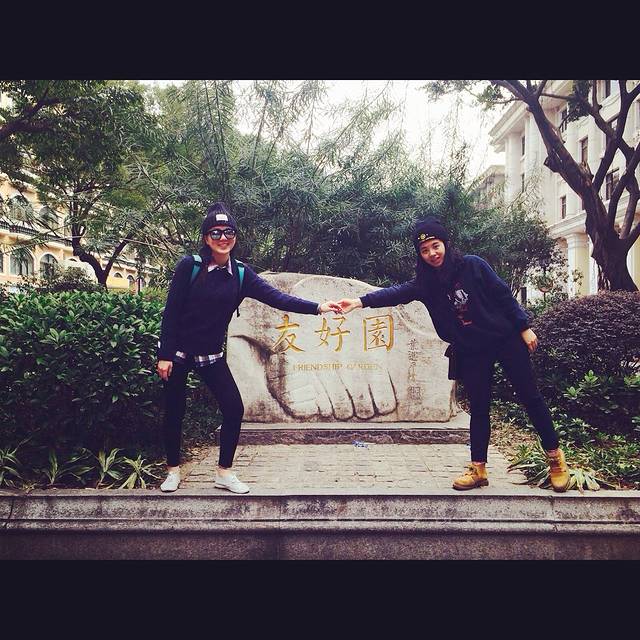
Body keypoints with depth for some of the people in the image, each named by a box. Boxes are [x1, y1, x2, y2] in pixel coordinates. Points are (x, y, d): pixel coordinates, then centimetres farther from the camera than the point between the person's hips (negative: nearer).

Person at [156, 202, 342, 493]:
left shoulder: (240, 275, -3)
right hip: (177, 352, -3)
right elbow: (171, 311, -12)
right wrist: (164, 355, -14)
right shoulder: (190, 265, -13)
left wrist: (317, 307, -24)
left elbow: (276, 297, -13)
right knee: (174, 412, 5)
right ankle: (173, 471, 28)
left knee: (234, 409, -4)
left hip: (212, 356, 3)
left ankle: (224, 472, 13)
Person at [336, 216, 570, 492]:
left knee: (529, 397, 5)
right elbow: (396, 293, -18)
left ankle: (555, 457, 19)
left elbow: (503, 295, -6)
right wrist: (360, 301, -32)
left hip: (506, 339, -2)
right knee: (479, 408, 6)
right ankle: (478, 469, 16)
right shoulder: (426, 283, -4)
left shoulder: (472, 265, -10)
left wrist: (524, 327, -5)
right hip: (471, 353, 2)